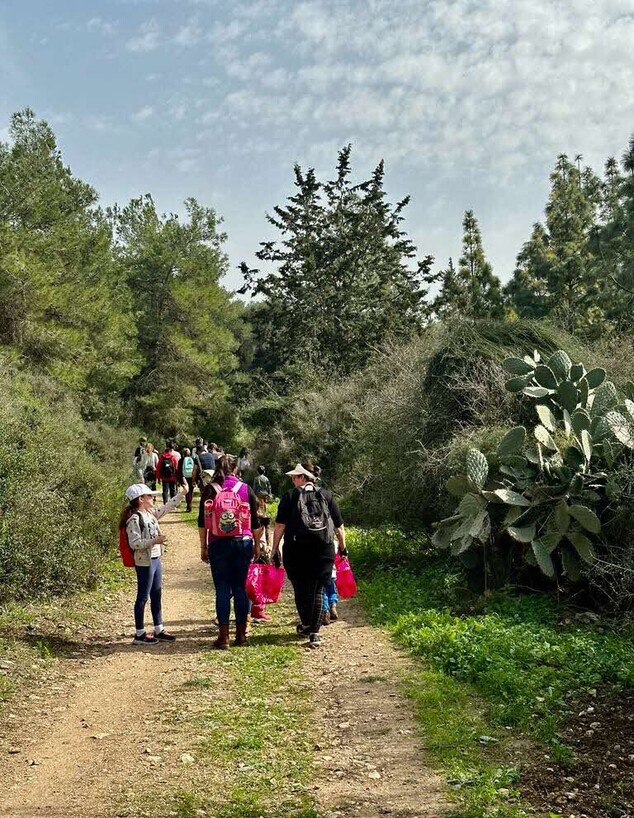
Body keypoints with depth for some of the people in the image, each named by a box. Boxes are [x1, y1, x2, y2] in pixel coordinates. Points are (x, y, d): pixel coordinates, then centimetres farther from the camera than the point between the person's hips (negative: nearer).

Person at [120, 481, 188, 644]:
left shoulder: (150, 514, 8)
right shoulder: (134, 519, -18)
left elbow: (167, 507, 21)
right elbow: (134, 543, -23)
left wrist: (182, 493, 18)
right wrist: (154, 541, -29)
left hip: (155, 559, 9)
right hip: (144, 563, -9)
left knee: (157, 595, 15)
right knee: (143, 597, 2)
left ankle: (159, 630, 25)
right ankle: (140, 634, 13)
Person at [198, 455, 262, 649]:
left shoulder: (210, 489, 1)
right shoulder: (246, 489, 4)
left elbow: (202, 521, 0)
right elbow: (255, 521, 6)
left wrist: (203, 547, 7)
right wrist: (257, 545, 15)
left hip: (218, 544, -1)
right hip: (243, 543, 2)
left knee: (222, 590, 2)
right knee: (240, 588, 10)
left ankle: (223, 637, 3)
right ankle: (241, 634, 16)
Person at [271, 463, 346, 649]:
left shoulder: (290, 496, 1)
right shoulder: (327, 496, 8)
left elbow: (280, 525, -4)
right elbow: (339, 526, 8)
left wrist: (275, 548, 2)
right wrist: (342, 546, 20)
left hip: (296, 550, -1)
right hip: (324, 550, 1)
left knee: (300, 589, 16)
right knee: (317, 590, 5)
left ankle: (306, 625, 30)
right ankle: (313, 633, -2)